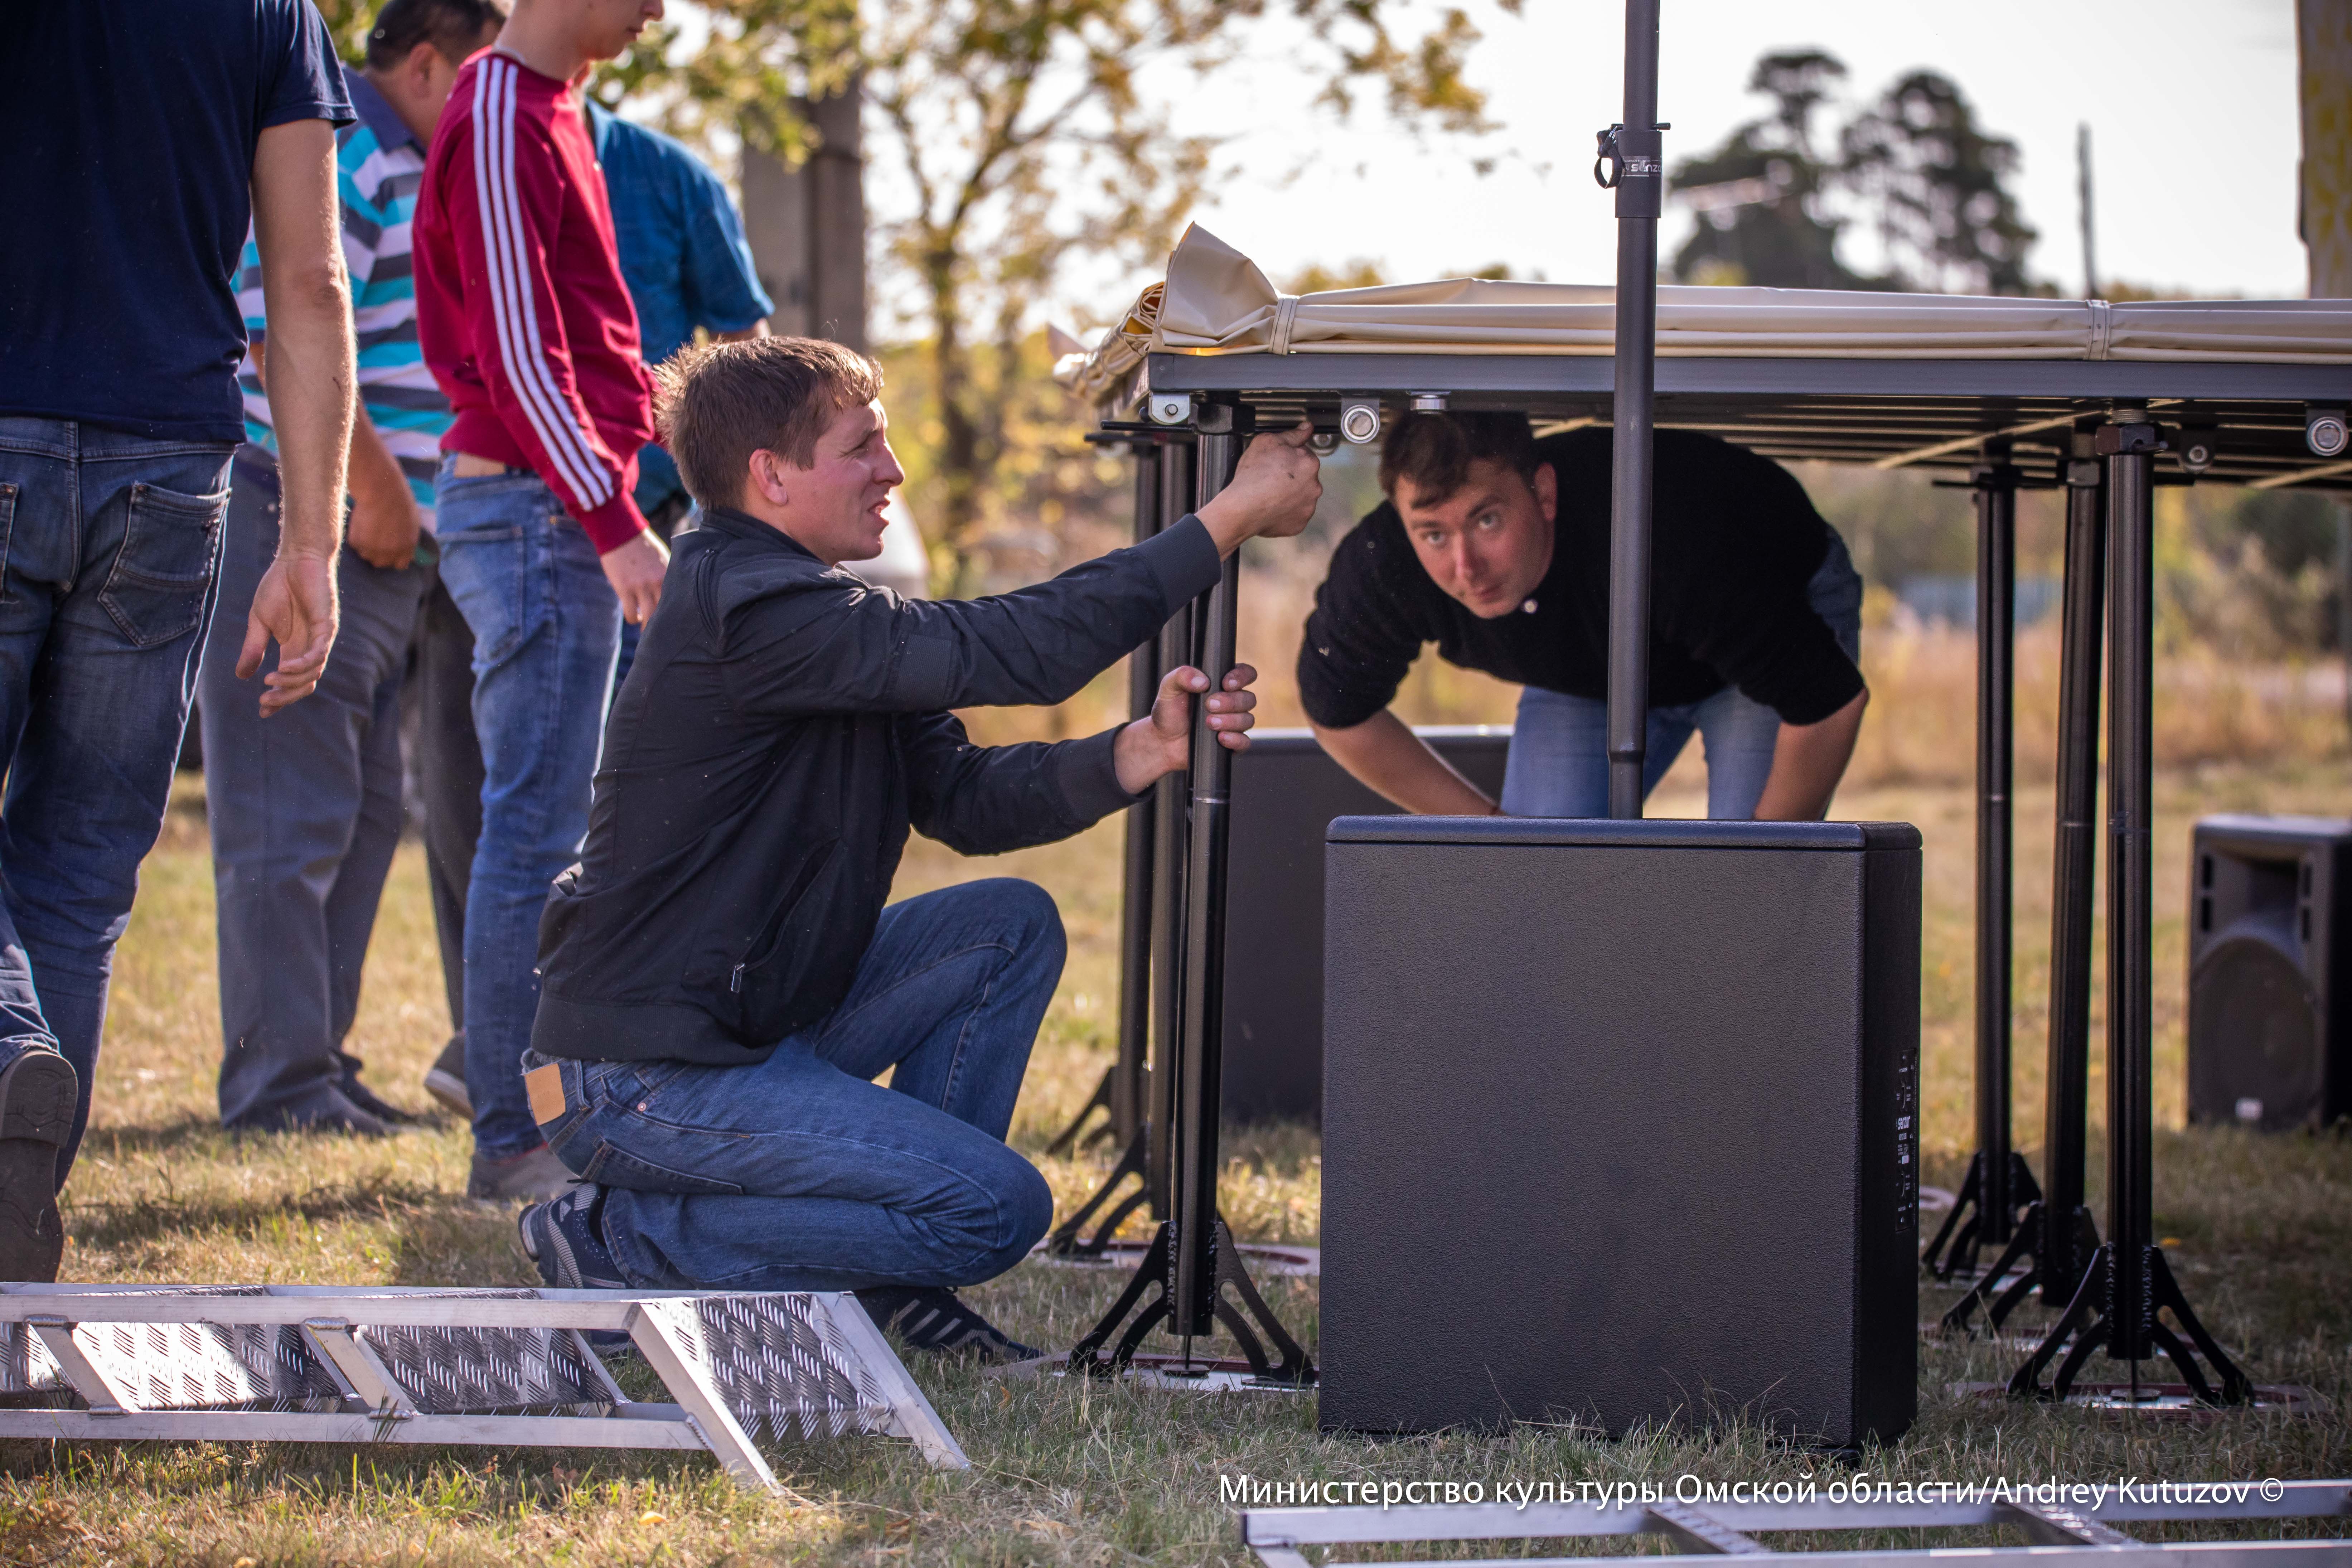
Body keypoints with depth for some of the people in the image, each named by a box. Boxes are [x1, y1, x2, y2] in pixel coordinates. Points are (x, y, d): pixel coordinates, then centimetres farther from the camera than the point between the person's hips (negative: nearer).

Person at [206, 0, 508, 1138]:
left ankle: (318, 1058, 21)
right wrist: (372, 490, -20)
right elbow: (290, 338, -23)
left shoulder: (421, 174, 20)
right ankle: (279, 1083, -4)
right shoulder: (334, 159, -13)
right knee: (291, 818, -7)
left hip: (380, 541, 10)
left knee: (362, 812, 14)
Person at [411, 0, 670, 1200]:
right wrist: (613, 523, -20)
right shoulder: (502, 121, -14)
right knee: (537, 833, -8)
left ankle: (526, 1115, 20)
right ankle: (511, 1142, -4)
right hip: (536, 511, -10)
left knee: (541, 830, 13)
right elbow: (518, 353, -19)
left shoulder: (545, 113, 17)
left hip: (563, 515, 10)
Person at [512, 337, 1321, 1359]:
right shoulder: (751, 612, -19)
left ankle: (888, 1278, 10)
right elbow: (1014, 651, -23)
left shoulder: (820, 624, 14)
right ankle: (622, 1242, -7)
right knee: (996, 1206, -14)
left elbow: (962, 798, 8)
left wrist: (1142, 752, -9)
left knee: (1011, 926, 9)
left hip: (748, 1025, 10)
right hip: (644, 1081, -10)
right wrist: (1229, 521, -18)